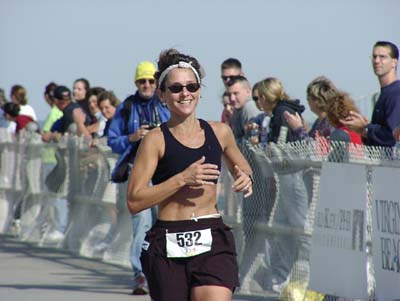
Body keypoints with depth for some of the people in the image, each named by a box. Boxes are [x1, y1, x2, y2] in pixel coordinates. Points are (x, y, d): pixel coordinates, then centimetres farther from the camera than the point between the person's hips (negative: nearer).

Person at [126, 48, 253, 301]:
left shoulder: (220, 133, 9)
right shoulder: (156, 140, -2)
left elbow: (243, 168, 29)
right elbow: (134, 201, -9)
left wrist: (245, 178, 5)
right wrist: (183, 179, -15)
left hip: (213, 243, 2)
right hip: (168, 250, -2)